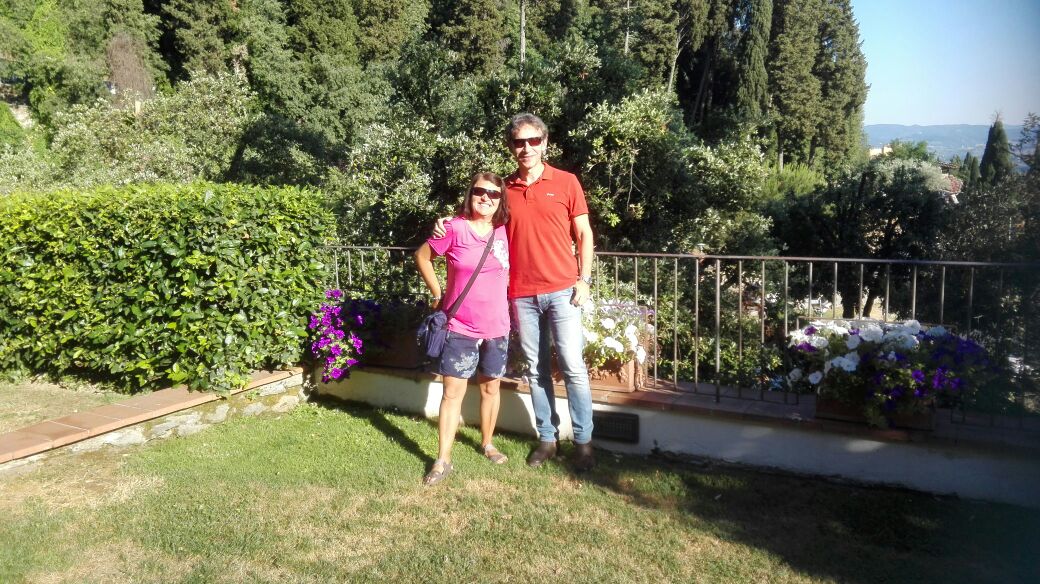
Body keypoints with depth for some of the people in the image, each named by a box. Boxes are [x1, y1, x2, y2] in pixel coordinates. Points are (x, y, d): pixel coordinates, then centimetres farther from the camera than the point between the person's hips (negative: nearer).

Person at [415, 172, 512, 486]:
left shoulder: (503, 231, -2)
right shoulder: (455, 228, -12)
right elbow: (422, 256, 0)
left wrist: (499, 295, 4)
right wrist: (437, 295, 1)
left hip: (496, 328, 3)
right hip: (460, 328, -3)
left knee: (490, 388, 15)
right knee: (452, 392, 1)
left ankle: (487, 443, 34)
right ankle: (443, 459, 8)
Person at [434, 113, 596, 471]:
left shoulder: (566, 182, 1)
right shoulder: (504, 188, 7)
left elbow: (583, 234, 4)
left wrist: (584, 280, -4)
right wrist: (448, 224, 0)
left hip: (562, 290, -3)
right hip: (523, 295, 3)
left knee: (573, 367, -2)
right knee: (537, 370, 10)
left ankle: (583, 442, 8)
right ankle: (547, 438, 21)